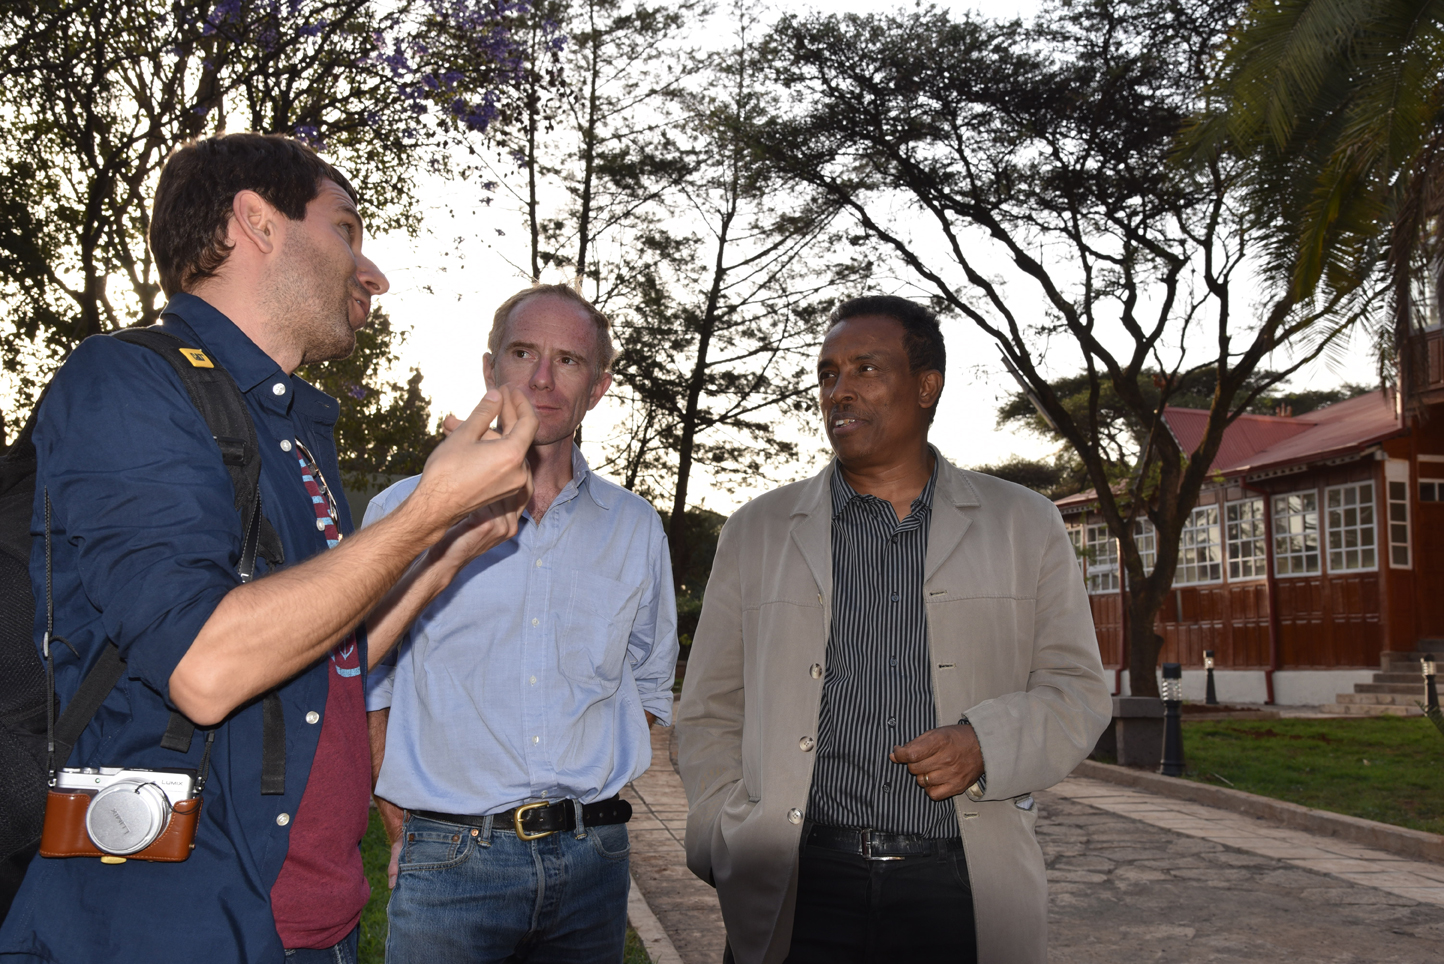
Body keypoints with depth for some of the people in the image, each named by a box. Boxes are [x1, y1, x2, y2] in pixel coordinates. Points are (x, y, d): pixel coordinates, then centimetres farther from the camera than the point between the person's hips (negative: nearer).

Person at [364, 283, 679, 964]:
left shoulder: (635, 529, 8)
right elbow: (363, 684, 3)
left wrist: (583, 801, 7)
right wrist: (406, 831, -2)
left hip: (591, 860, 2)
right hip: (448, 859, -2)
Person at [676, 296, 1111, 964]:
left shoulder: (1025, 524, 8)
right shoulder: (755, 531, 9)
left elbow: (1076, 690, 8)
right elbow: (709, 713, 10)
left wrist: (985, 744, -11)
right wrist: (734, 854, -3)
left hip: (966, 898, 0)